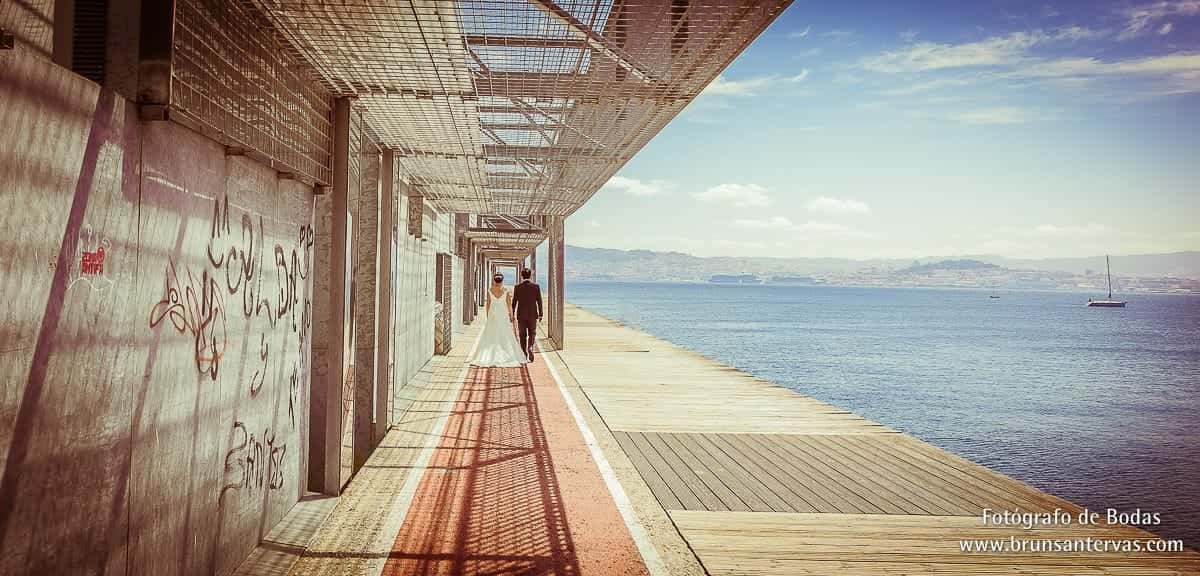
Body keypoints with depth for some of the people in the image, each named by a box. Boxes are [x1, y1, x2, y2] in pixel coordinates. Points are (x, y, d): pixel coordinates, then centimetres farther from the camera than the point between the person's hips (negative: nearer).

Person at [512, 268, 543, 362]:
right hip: (532, 314, 0)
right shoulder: (536, 287, -6)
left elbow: (514, 302, -3)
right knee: (532, 334, 11)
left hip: (521, 315, 0)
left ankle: (524, 355, 11)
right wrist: (540, 315, 4)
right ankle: (530, 348, -16)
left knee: (523, 335, 9)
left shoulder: (517, 287, -5)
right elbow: (539, 302, -4)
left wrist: (512, 315, 5)